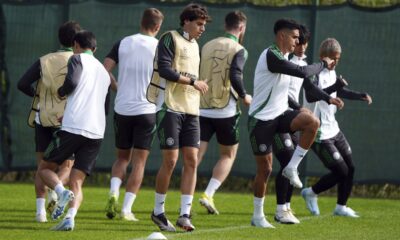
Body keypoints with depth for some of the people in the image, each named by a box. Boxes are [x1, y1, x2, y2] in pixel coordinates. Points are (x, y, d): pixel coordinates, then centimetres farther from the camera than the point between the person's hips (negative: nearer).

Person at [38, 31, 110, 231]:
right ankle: (70, 217, -22)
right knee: (77, 183, 4)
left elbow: (72, 82, -15)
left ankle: (62, 192, -19)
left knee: (44, 168, 10)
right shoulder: (103, 71, 26)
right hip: (96, 133, 5)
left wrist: (61, 92, 8)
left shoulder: (78, 59, 5)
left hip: (72, 128, -5)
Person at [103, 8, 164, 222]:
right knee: (139, 162, 4)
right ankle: (127, 210, -3)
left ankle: (114, 192, -8)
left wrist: (117, 90, 10)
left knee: (122, 158, 17)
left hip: (122, 109, 2)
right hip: (147, 110, -2)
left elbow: (104, 70, -3)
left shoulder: (123, 43, 2)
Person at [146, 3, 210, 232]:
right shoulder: (170, 39, -6)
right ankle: (158, 212, 8)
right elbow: (164, 69, -17)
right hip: (170, 107, -7)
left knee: (192, 160, -3)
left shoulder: (194, 45, 19)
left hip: (191, 110, 7)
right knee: (170, 160, -6)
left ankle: (185, 214, -3)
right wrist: (192, 81, -14)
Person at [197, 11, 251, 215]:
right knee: (228, 154, 13)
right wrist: (244, 96, -4)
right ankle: (208, 194, -2)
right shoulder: (238, 50, -6)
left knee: (196, 155, 1)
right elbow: (235, 76, -19)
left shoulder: (207, 46, 10)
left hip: (202, 109, 4)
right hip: (226, 111, -4)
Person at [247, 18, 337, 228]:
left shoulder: (283, 57, 10)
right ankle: (258, 216, 13)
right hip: (261, 119, -8)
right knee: (265, 168, -2)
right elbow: (302, 72, -27)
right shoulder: (271, 56, -20)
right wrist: (323, 64, -10)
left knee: (312, 122, -20)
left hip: (279, 115, 8)